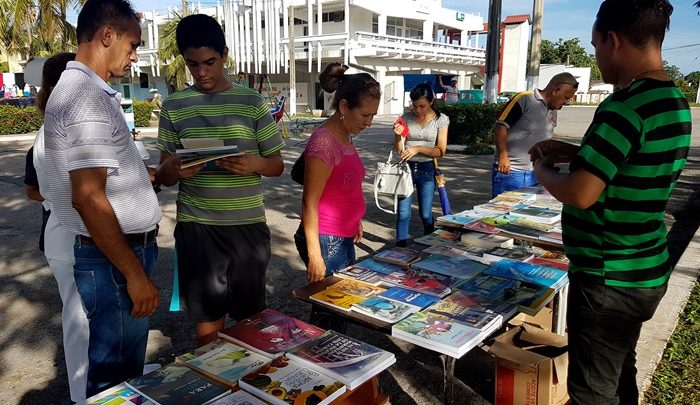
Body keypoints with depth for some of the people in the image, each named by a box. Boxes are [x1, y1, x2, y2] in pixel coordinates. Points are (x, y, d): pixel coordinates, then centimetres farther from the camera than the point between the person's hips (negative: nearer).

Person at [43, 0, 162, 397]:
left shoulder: (81, 89, 13)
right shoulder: (88, 97, -19)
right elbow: (88, 199, -25)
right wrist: (134, 273, -21)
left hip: (123, 248, 10)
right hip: (115, 259, -10)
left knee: (123, 368, 23)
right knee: (115, 377, 6)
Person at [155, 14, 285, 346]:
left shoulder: (252, 102, 1)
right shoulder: (174, 106, 3)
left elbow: (278, 165, 3)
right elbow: (163, 176, 5)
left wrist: (255, 163, -20)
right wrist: (174, 169, -19)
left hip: (247, 224, 0)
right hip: (196, 226, 1)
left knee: (250, 312, 10)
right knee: (207, 313, 8)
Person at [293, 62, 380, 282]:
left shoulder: (345, 137, 6)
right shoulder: (324, 142, -21)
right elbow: (309, 203, -21)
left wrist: (355, 220, 23)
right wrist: (314, 256, -21)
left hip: (344, 237, 9)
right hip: (326, 241, -9)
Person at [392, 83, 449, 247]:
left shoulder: (441, 120, -4)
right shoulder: (406, 118, -2)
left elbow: (440, 151, -6)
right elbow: (399, 150, 0)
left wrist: (418, 148, -19)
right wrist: (398, 135, -20)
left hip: (426, 170, -1)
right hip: (407, 167, 1)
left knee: (425, 214, 8)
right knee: (403, 213, -2)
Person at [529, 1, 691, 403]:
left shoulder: (628, 106, -24)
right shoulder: (672, 99, 6)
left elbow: (579, 194, -26)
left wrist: (543, 170, -7)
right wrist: (572, 151, 12)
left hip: (609, 279, -9)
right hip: (642, 270, 9)